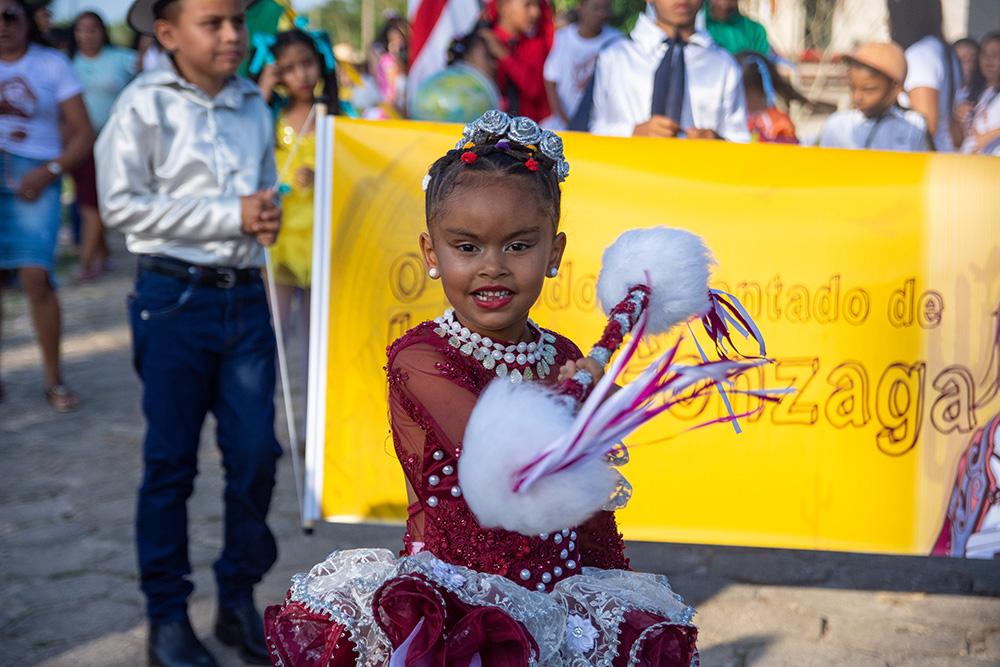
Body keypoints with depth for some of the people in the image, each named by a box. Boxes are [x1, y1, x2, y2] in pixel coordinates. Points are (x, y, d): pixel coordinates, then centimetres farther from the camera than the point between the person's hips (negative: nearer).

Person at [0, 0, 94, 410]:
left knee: (35, 276, -13)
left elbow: (83, 134, 3)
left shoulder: (52, 64, 5)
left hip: (34, 179, -2)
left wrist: (48, 172, -11)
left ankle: (53, 377, -2)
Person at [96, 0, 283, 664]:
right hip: (175, 297, -5)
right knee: (171, 461, 3)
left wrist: (269, 215, -2)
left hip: (246, 294, 5)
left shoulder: (253, 105, 11)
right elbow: (122, 204, -14)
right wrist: (231, 216, -16)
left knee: (256, 452, 3)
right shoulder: (144, 105, -7)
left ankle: (240, 600, 19)